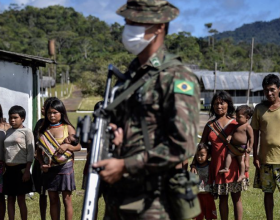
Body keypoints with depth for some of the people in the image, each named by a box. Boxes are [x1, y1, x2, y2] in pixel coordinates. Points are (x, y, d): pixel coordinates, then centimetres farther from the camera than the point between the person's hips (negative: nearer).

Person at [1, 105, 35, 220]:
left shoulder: (26, 131, -5)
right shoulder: (8, 132, 13)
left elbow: (30, 152, -8)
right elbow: (5, 151, 16)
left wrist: (27, 171, -13)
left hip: (20, 168, -5)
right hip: (9, 169, 6)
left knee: (20, 199, -1)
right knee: (10, 198, 8)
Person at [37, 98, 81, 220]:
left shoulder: (68, 128, -1)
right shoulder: (43, 130, 7)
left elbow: (78, 146, -3)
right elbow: (40, 150, 9)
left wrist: (67, 146, -22)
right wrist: (42, 164, -6)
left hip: (65, 167, -3)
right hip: (49, 168, 3)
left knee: (67, 200, 0)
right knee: (53, 200, 9)